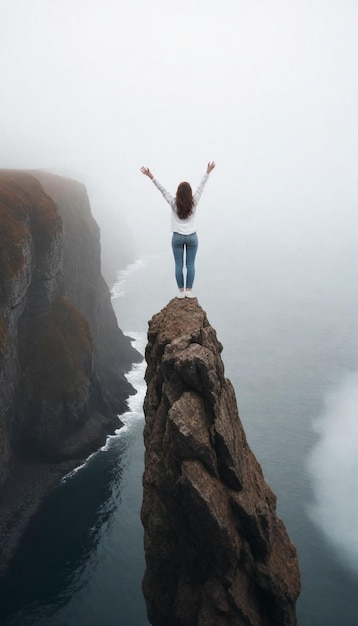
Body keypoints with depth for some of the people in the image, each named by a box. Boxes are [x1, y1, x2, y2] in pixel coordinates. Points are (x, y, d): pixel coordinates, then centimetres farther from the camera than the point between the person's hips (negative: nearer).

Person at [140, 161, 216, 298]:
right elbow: (201, 186, -1)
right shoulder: (194, 203, -9)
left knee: (178, 265, 5)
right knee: (190, 265, 4)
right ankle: (189, 290, 5)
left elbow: (162, 190, -8)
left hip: (177, 237, 0)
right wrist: (208, 172, 8)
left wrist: (151, 177, -3)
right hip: (192, 237, 1)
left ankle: (181, 291, 6)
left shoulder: (174, 204, -11)